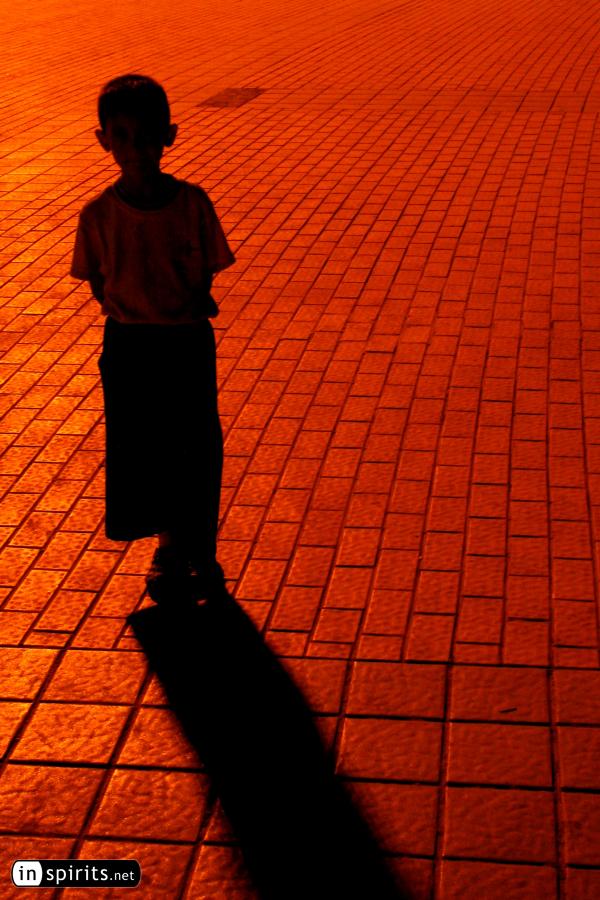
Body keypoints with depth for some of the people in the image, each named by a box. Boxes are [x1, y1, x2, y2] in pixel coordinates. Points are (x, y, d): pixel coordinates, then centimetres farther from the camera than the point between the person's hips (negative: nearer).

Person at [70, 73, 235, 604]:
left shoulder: (192, 203, -9)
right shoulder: (99, 215, -9)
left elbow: (206, 272, 0)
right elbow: (98, 284, 1)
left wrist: (195, 305, -14)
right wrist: (127, 313, -12)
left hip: (188, 341, 0)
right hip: (129, 346, 0)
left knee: (198, 446, 8)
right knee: (141, 451, 10)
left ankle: (200, 549, 28)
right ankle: (171, 546, 32)